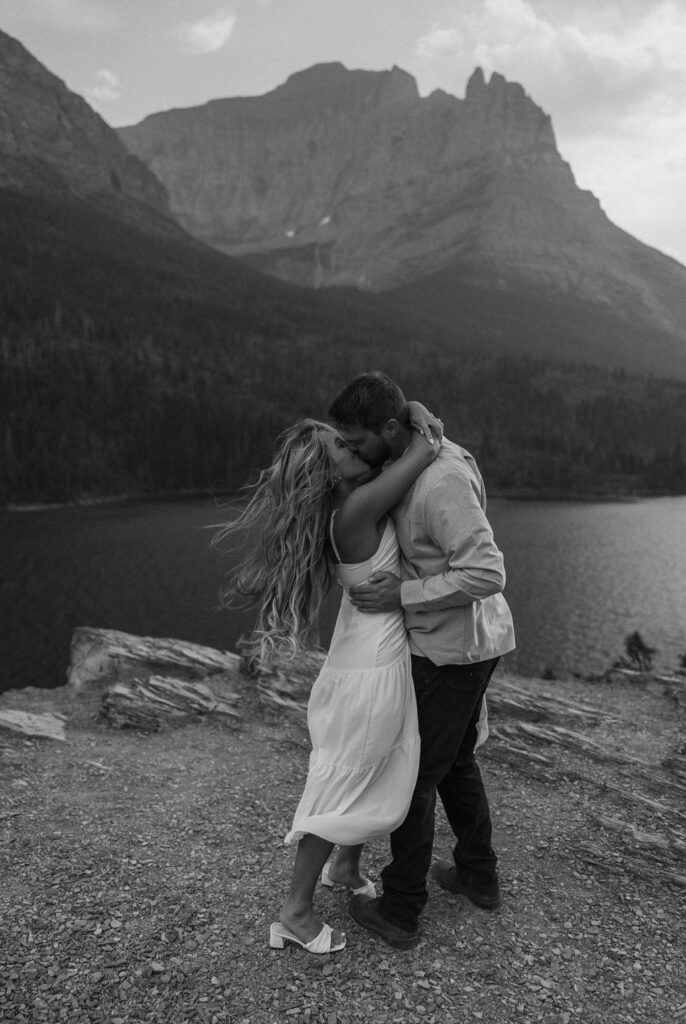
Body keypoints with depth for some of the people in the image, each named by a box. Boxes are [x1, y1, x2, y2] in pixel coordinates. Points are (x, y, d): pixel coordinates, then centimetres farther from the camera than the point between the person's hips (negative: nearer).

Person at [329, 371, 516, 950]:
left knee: (413, 774, 7)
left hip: (452, 648, -10)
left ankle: (401, 912, 23)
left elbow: (486, 574, -31)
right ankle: (479, 876, 42)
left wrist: (402, 596, -25)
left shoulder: (440, 483, -29)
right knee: (456, 759, 26)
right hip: (474, 640, 10)